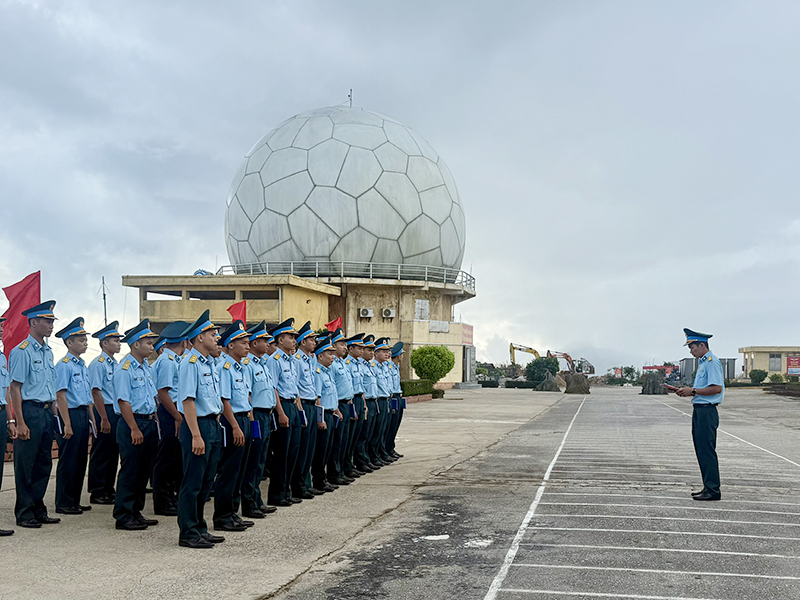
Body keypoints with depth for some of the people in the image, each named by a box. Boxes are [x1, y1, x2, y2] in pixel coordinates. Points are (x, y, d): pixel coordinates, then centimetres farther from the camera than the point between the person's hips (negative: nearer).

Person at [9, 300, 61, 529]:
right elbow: (15, 387, -14)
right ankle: (24, 513, 9)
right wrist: (20, 423, -18)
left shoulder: (48, 351, 14)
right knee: (25, 465, 0)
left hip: (47, 412, 8)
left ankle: (38, 510, 22)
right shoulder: (22, 351, -10)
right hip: (30, 410, -8)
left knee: (44, 463, 12)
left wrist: (53, 413, 15)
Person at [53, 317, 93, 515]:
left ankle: (74, 501, 21)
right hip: (71, 414, -9)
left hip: (84, 415, 9)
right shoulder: (64, 365, -11)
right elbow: (61, 396, -15)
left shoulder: (83, 366, 15)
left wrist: (92, 419, 18)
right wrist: (67, 424, -18)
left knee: (81, 460, 12)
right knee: (68, 461, -2)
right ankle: (63, 503, 6)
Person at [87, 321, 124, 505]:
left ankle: (109, 490, 20)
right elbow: (96, 392, -16)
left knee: (113, 452, 12)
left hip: (117, 412, 9)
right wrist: (104, 419, -18)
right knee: (101, 453, -3)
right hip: (105, 411, -9)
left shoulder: (116, 364, 15)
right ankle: (97, 493, 4)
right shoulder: (98, 364, -11)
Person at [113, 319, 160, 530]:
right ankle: (123, 516, 5)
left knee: (144, 471, 12)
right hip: (132, 423, -9)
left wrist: (155, 421, 14)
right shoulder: (125, 369, -13)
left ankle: (136, 511, 22)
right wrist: (134, 429, -18)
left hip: (149, 422, 9)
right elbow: (123, 401, -17)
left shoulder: (147, 366, 13)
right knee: (129, 471, -3)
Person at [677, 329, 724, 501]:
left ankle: (713, 490, -3)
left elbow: (717, 388, -21)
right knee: (701, 450, 13)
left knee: (707, 451, -8)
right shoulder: (702, 362, 18)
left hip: (707, 411, -10)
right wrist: (689, 391, 10)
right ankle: (708, 487, 19)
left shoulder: (712, 361, -13)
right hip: (699, 410, 10)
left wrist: (693, 391, -17)